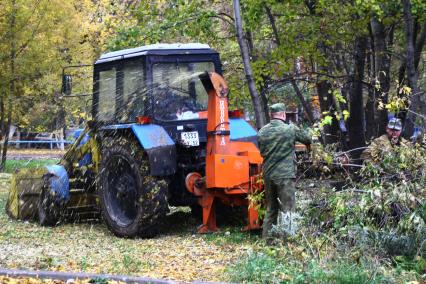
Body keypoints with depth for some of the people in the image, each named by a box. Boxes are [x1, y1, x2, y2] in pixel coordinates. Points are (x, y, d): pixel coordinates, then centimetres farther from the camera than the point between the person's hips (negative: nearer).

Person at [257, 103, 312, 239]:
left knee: (271, 209, 14)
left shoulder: (262, 132, 5)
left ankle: (267, 237, 16)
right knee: (288, 208, -2)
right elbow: (308, 139, 6)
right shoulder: (291, 129, -8)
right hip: (285, 174, -5)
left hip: (268, 174, 5)